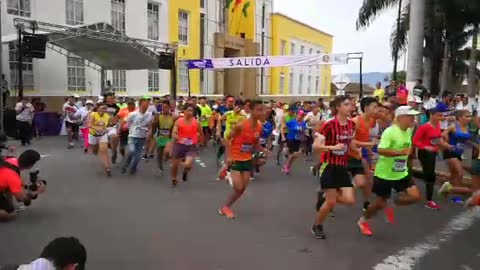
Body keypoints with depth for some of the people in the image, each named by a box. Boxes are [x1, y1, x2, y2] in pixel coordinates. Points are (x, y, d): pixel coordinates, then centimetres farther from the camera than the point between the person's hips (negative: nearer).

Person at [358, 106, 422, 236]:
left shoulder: (409, 131, 3)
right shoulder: (390, 131, -23)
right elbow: (380, 150, -34)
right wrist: (402, 152, -37)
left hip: (402, 173, 7)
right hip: (385, 174, -7)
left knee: (415, 196, -7)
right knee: (380, 203, 5)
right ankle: (363, 221, 31)